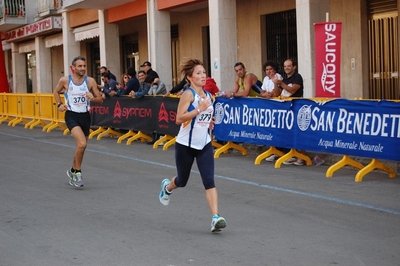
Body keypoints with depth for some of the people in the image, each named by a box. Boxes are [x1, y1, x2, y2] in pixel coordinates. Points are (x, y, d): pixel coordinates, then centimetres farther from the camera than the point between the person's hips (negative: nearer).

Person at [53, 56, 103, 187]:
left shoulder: (90, 81, -2)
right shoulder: (65, 80, -5)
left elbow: (100, 99, 2)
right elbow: (56, 92, 15)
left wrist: (92, 98, -19)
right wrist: (59, 104, -1)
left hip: (85, 116, 4)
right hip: (71, 116, -4)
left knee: (81, 147, 14)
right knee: (82, 143, -23)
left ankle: (73, 171, 38)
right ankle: (77, 172, -6)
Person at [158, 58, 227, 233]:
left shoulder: (208, 95, 6)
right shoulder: (188, 94, -15)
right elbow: (179, 119, -25)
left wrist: (210, 122, 8)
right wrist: (199, 109, -30)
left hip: (204, 145, 4)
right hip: (185, 145, -4)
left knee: (209, 180, -10)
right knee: (182, 181, 14)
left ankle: (215, 218, -16)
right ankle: (167, 187, 50)